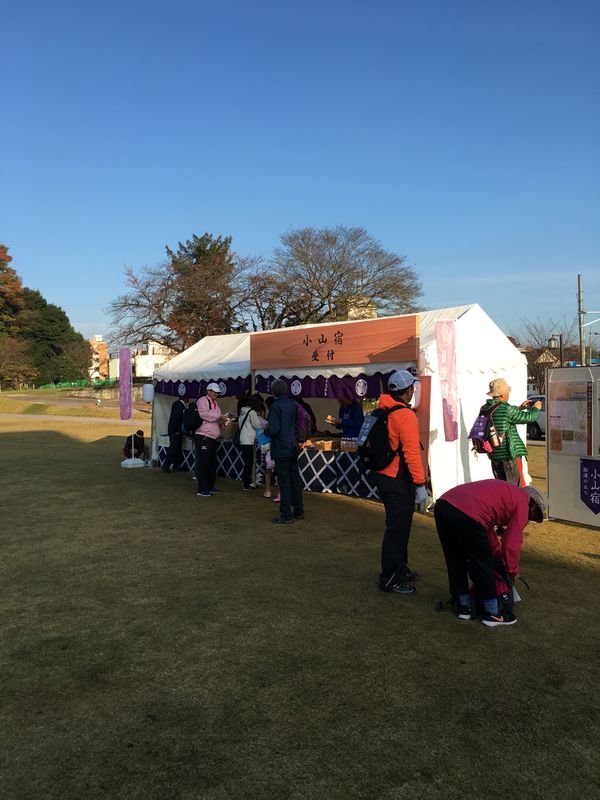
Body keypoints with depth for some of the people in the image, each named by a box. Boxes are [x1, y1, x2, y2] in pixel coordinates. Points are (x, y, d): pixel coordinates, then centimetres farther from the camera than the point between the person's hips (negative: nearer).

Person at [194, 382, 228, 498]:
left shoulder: (215, 404, 22)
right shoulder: (202, 401, -4)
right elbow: (204, 414, -21)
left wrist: (223, 421, 6)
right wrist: (219, 416, -16)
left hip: (213, 437, 9)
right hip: (203, 436, -9)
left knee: (212, 463, 12)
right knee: (203, 463, -7)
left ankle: (210, 486, 22)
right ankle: (201, 489, -4)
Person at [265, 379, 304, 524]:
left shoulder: (276, 406, -16)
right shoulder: (293, 404, 5)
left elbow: (273, 429, -21)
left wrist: (266, 431, -2)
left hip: (281, 449, -7)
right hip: (293, 448, 7)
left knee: (284, 482, -2)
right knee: (295, 479, 14)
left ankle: (286, 515, 3)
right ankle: (298, 511, 24)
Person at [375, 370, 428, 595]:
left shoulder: (382, 410, 9)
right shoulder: (406, 415, -18)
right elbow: (411, 452, -22)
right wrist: (420, 484, -17)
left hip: (384, 476, 9)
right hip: (398, 481, -9)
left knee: (398, 525, 21)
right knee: (397, 528, -1)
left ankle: (400, 569, 35)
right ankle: (389, 580, 7)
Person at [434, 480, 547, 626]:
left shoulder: (505, 492, 33)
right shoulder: (522, 504, 11)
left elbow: (487, 528, 38)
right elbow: (511, 544, 8)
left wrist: (498, 554, 44)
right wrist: (513, 572, 24)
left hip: (442, 505, 8)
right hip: (466, 515, -8)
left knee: (455, 562, 23)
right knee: (482, 565, 10)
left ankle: (463, 606, 36)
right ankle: (493, 614, 23)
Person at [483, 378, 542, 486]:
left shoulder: (485, 409, 5)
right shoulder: (507, 409, -18)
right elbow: (529, 417, -11)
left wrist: (519, 408, 23)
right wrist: (535, 408, 9)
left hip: (494, 454, 7)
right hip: (510, 454, -7)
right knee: (520, 486, 2)